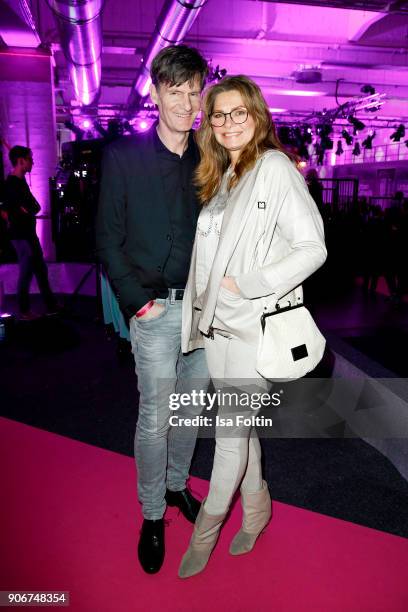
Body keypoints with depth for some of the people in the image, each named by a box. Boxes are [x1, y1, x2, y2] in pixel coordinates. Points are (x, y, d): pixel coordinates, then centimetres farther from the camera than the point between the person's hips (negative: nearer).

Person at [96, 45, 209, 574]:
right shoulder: (123, 156, -4)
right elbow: (108, 239, -5)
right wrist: (138, 302, -10)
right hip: (157, 309, -4)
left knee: (191, 407, 16)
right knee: (155, 417, 4)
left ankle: (177, 484, 40)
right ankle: (152, 515, 25)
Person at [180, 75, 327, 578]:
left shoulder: (275, 167, -9)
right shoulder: (221, 176, 14)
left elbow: (312, 248, -15)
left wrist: (245, 285, -17)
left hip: (252, 325, -7)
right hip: (216, 322, 7)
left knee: (231, 432, 4)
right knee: (239, 425, 17)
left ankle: (207, 525, 27)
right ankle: (256, 506, 39)